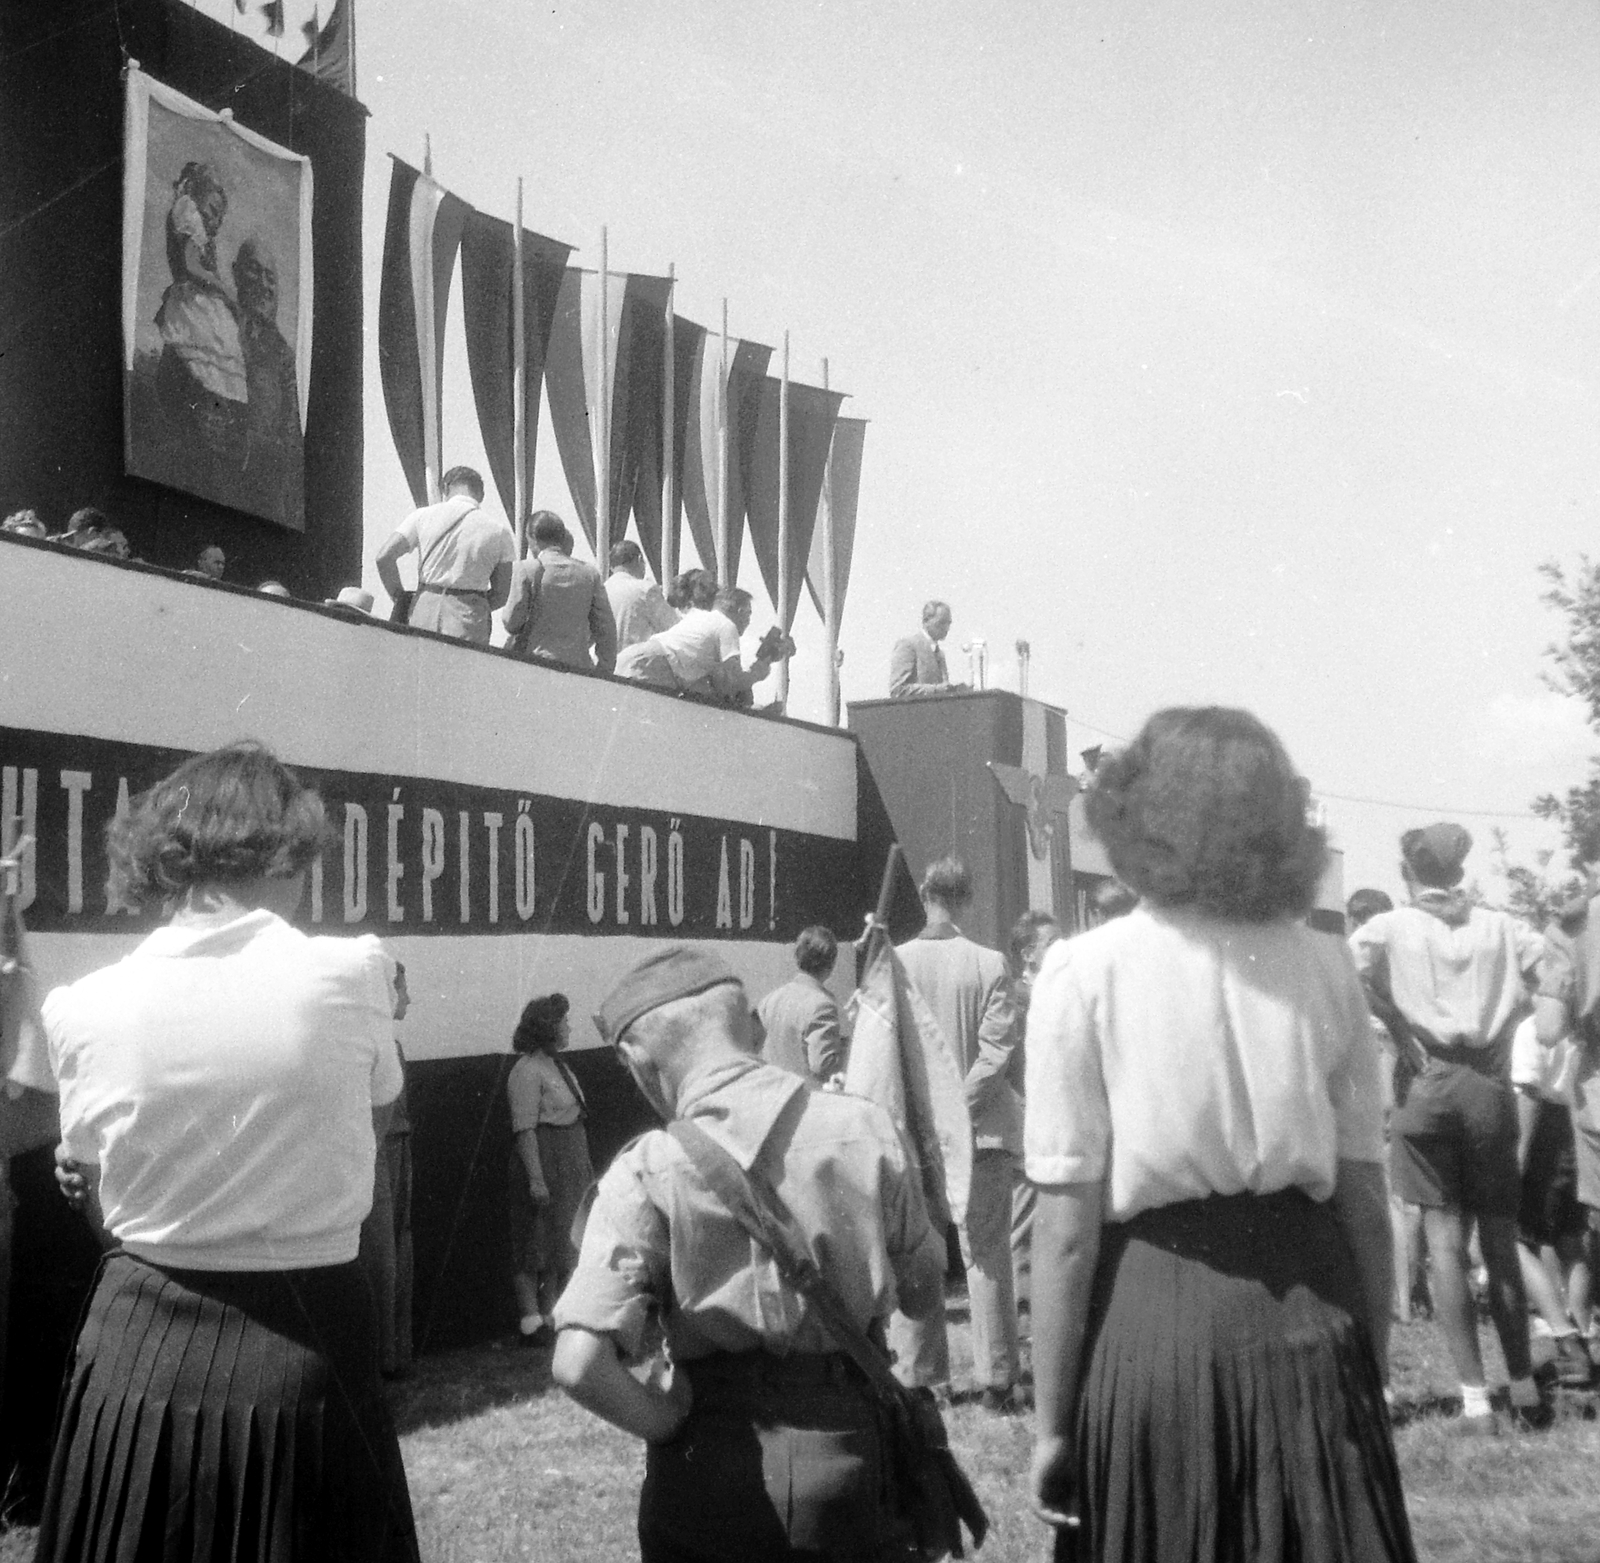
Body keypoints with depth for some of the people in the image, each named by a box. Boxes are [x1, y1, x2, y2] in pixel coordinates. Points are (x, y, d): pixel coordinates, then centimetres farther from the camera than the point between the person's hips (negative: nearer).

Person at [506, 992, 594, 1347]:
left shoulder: (557, 1066, 15)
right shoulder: (527, 1072, -14)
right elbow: (524, 1129, -19)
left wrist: (585, 1170, 19)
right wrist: (536, 1178, -24)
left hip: (569, 1171, 9)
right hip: (544, 1168, -9)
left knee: (563, 1246, 11)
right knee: (534, 1246, -3)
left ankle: (550, 1315, 19)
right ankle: (531, 1323, 0)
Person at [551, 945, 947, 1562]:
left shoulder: (648, 1171, -16)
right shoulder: (867, 1128, -8)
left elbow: (579, 1364, -24)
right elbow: (925, 1294, 3)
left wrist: (666, 1420, -8)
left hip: (711, 1468, -2)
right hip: (848, 1453, 2)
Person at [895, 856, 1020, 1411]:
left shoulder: (892, 962, -4)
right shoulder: (989, 964, -7)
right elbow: (997, 1048, -11)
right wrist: (961, 1103, -7)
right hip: (979, 1128, -1)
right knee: (987, 1252, 7)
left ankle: (918, 1377, 15)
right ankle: (995, 1380, 8)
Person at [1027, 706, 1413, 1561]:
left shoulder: (1086, 970, -7)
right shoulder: (1326, 965, 2)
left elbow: (1068, 1226, -9)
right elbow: (1364, 1202, 4)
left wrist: (1052, 1421, -3)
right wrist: (1370, 1374, 15)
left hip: (1150, 1316, -2)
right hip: (1309, 1324, 3)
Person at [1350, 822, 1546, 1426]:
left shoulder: (1389, 926, 1)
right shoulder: (1498, 926, 9)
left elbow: (1350, 968, -17)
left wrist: (1398, 1025, -8)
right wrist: (1505, 1023, 6)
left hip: (1426, 1083, -2)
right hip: (1490, 1086, 2)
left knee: (1446, 1245, 1)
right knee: (1500, 1245, 10)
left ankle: (1475, 1397, -1)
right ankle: (1524, 1388, 15)